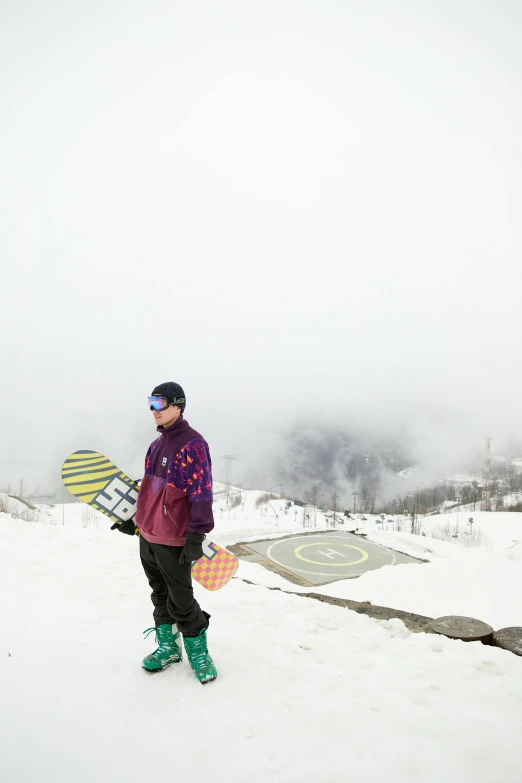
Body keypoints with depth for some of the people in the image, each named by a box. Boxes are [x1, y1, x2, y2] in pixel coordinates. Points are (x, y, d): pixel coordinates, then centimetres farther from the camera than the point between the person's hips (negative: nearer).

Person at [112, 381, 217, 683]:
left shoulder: (192, 444, -17)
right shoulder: (158, 444, 10)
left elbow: (202, 494, -19)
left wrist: (196, 537, -21)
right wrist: (136, 520, 22)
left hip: (173, 541, -8)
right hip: (147, 536, 8)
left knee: (181, 601, 3)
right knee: (160, 596, 19)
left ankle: (198, 652, 23)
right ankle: (168, 648, 35)